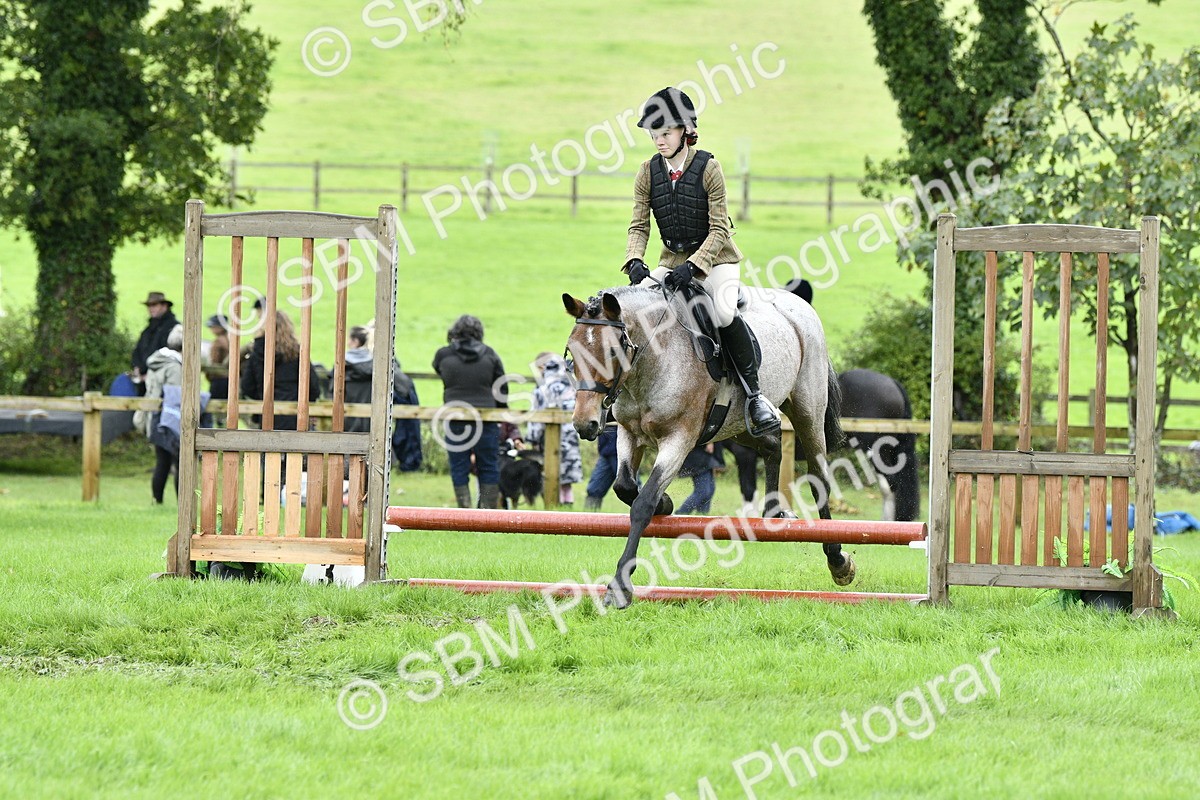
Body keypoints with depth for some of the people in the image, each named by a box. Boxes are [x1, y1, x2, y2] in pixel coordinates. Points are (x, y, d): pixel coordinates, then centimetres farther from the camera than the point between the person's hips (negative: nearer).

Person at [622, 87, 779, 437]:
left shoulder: (707, 168, -14)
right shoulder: (648, 173, -1)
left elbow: (718, 230, -17)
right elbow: (639, 226, -1)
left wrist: (693, 266, -30)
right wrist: (635, 261, -22)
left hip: (715, 259, -5)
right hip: (672, 260, 5)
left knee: (725, 313, -32)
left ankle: (754, 396, -22)